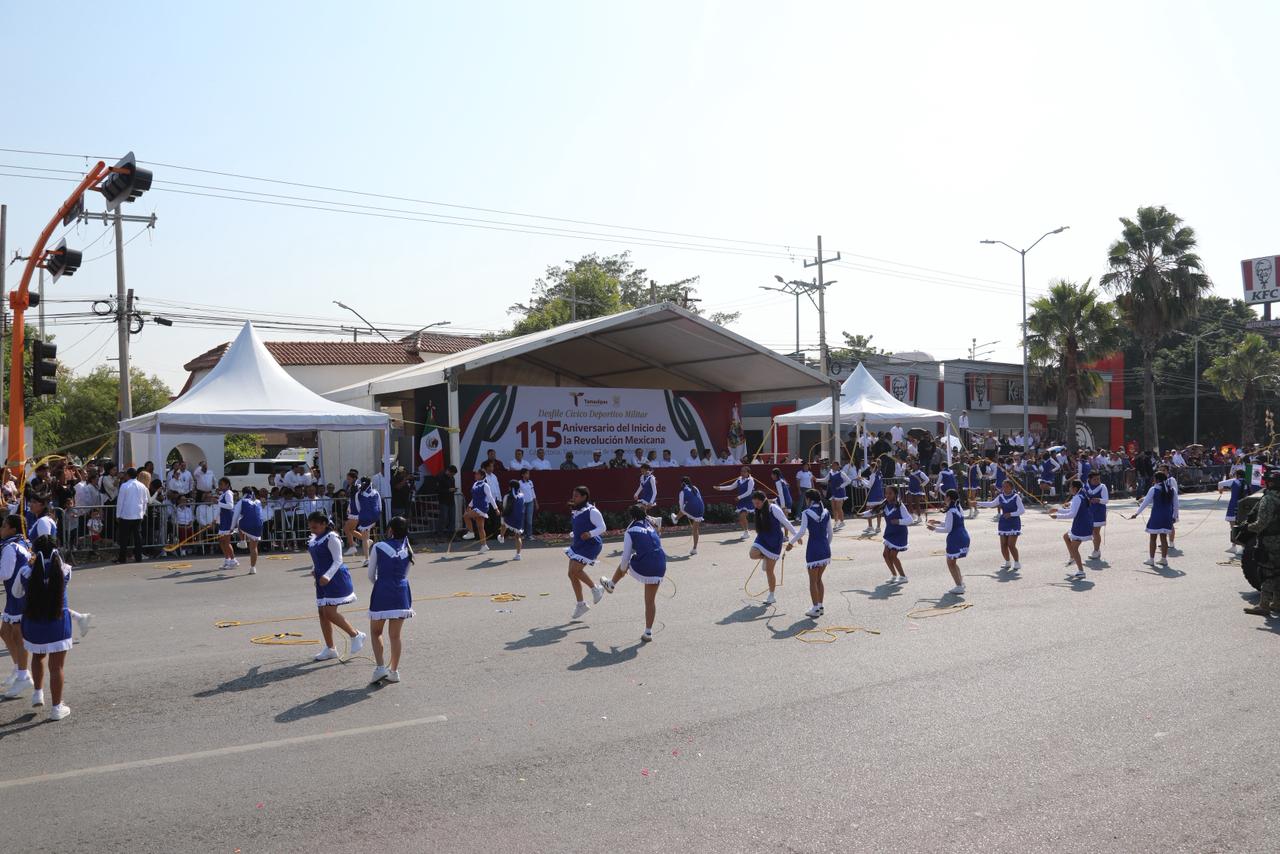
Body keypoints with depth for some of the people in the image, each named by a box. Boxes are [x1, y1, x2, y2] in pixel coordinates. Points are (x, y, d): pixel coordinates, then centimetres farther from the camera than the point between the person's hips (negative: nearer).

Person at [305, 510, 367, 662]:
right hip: (322, 579, 9)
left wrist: (327, 576, -30)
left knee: (329, 612, -14)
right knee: (322, 613, 9)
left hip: (335, 579, -9)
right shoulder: (315, 538, 13)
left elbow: (338, 560, -18)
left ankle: (356, 635, 2)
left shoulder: (331, 538, -14)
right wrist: (315, 569, 9)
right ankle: (329, 649, 17)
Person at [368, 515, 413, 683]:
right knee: (395, 635, 11)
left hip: (382, 593, -3)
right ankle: (394, 671, 16)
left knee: (376, 631, 14)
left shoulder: (378, 547, -5)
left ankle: (380, 667, 2)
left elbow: (371, 575, 4)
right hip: (402, 593, 3)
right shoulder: (407, 549, 5)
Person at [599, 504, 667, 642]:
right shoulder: (654, 529, 17)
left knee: (623, 564, 30)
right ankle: (648, 632, 20)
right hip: (659, 569, 4)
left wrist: (623, 568, 21)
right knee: (651, 600, 15)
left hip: (641, 569, -4)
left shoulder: (631, 531, 0)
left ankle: (611, 584, 56)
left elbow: (626, 557, 0)